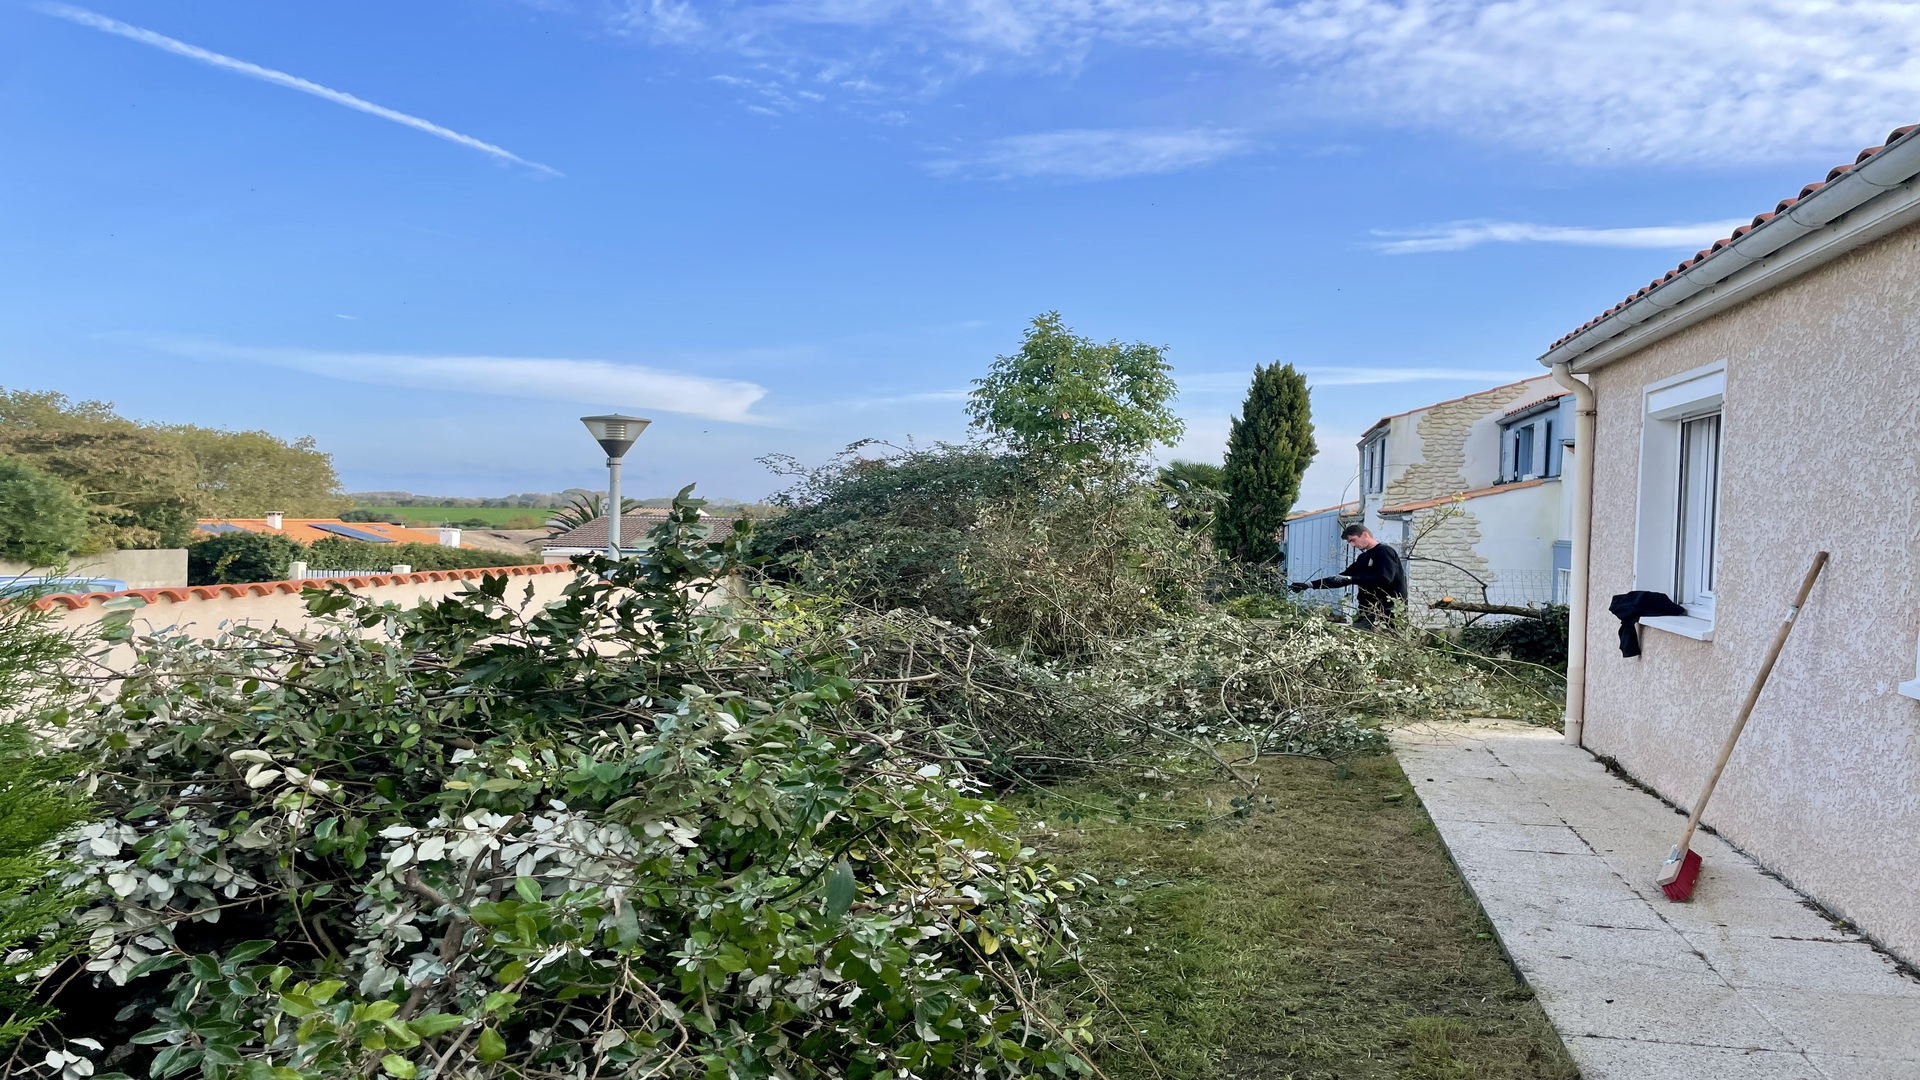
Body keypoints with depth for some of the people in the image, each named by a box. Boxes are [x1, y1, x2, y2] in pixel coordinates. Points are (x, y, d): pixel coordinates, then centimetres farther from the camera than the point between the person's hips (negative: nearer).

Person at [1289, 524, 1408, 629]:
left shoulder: (1385, 552, -7)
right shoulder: (1364, 558, 20)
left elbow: (1384, 579, -22)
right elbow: (1342, 578, 21)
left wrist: (1351, 579, -21)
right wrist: (1310, 584, 13)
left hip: (1387, 612, -9)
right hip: (1370, 611, 9)